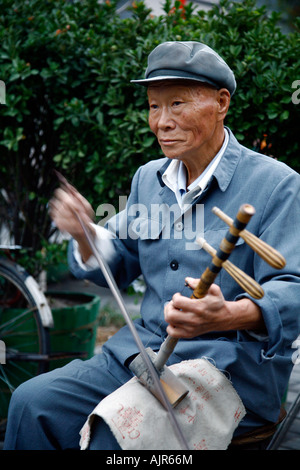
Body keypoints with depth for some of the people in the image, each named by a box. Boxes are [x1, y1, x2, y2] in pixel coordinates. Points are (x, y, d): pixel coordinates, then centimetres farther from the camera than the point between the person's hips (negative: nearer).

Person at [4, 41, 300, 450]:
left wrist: (226, 315, -37)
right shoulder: (148, 178, 13)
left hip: (232, 366, -5)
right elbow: (119, 268, 20)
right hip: (141, 349, 6)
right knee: (33, 402, -10)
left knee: (116, 433, -26)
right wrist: (85, 235, -2)